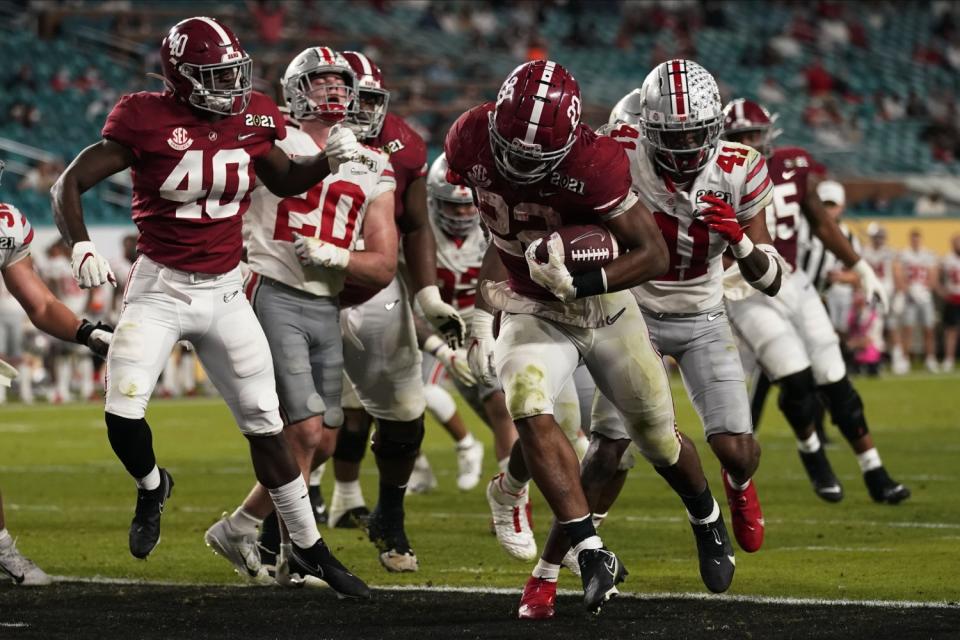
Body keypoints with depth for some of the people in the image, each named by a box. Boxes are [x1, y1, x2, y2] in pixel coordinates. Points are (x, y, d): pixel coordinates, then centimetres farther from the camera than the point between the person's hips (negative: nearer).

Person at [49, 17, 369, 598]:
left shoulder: (252, 118, -1)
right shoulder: (147, 122, -15)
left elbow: (285, 181, 19)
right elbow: (69, 185, -11)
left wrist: (329, 161, 0)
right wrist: (82, 247, -27)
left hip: (226, 292, 3)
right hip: (160, 289, -3)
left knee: (266, 425, 5)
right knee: (123, 415, -16)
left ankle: (310, 549, 16)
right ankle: (152, 486, 19)